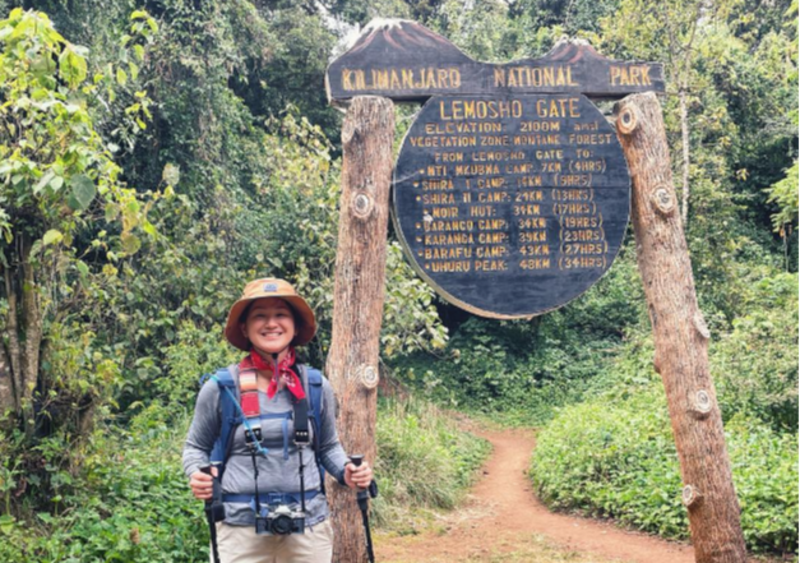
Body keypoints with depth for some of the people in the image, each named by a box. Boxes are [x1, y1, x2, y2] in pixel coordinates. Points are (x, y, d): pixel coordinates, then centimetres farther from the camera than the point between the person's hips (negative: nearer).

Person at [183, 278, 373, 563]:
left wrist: (346, 471, -2)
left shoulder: (317, 386, 4)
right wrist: (197, 475, -11)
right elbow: (197, 447, 10)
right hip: (241, 525, -2)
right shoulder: (220, 388, -2)